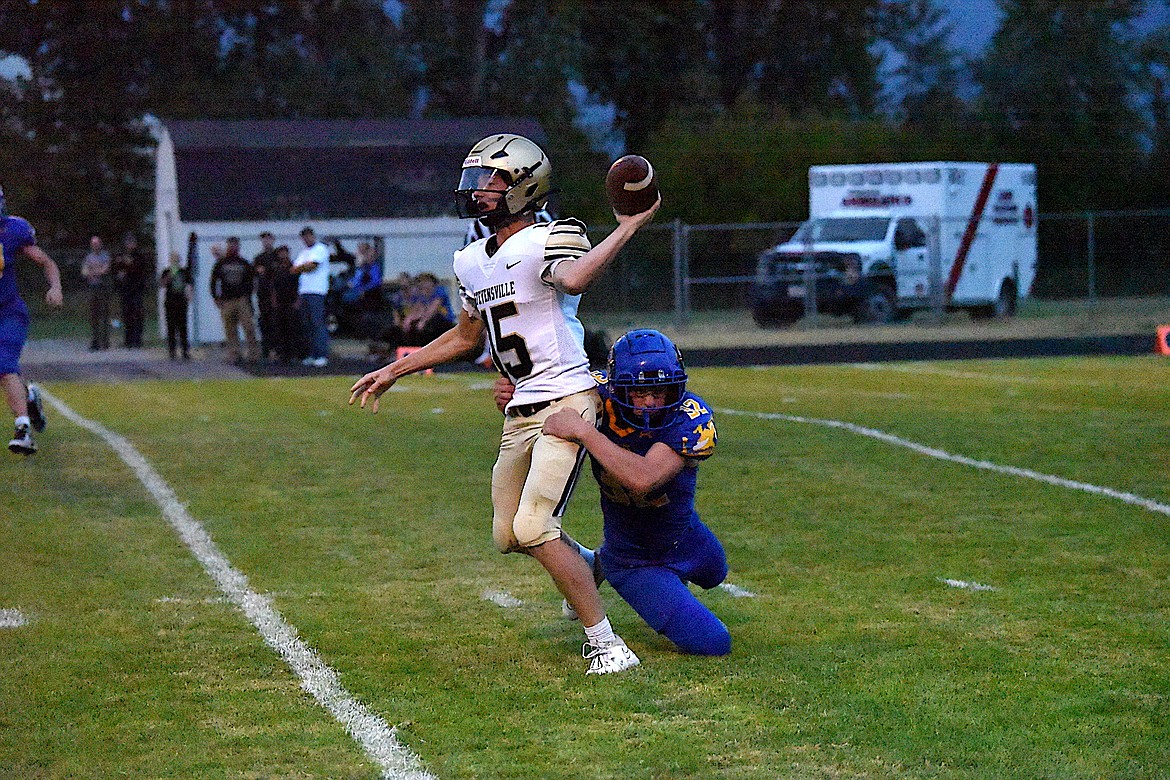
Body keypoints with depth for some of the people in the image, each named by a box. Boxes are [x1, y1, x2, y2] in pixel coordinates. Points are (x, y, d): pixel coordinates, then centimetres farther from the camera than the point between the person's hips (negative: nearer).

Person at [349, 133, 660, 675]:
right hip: (520, 412, 8)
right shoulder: (472, 262, 12)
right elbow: (466, 338, 26)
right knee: (508, 537, 11)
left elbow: (573, 279, -37)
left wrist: (628, 228, -34)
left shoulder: (548, 241, -12)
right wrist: (395, 371, 27)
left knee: (533, 527, -18)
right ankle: (593, 570, 38)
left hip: (566, 400, -8)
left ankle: (606, 644, -11)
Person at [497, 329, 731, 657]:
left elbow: (643, 479, -49)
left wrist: (583, 432, -52)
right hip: (635, 562, -2)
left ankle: (599, 563, 47)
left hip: (686, 540, 2)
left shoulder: (692, 418, -33)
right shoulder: (600, 395, -27)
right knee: (713, 644, -10)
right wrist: (509, 400, -30)